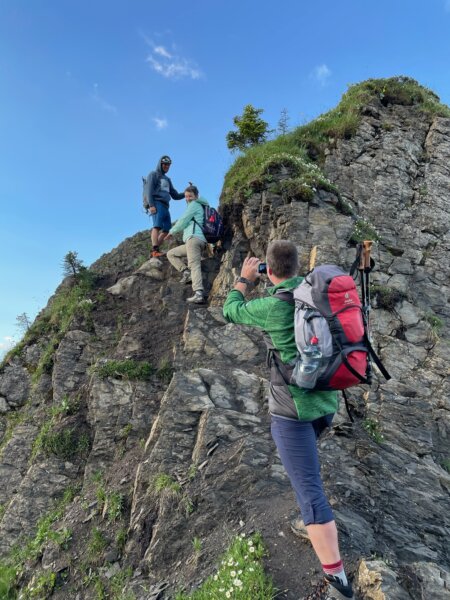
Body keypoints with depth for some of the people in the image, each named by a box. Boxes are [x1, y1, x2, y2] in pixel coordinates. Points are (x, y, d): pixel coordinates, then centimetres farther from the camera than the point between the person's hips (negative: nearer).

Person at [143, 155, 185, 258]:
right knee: (157, 226, -21)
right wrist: (151, 205, -18)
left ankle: (155, 250, -1)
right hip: (156, 204, -8)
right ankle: (155, 250, -30)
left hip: (165, 206, 8)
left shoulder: (167, 179, 30)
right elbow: (149, 190, -4)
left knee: (167, 229, -1)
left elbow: (175, 196, 24)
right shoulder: (153, 174, 9)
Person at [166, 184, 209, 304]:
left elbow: (183, 220, 1)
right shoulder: (201, 207, 33)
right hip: (199, 241, 10)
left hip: (194, 238, -10)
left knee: (194, 265, -24)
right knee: (171, 254, 17)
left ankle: (199, 294, -37)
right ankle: (186, 271, -4)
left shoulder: (194, 204, 7)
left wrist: (172, 231, 12)